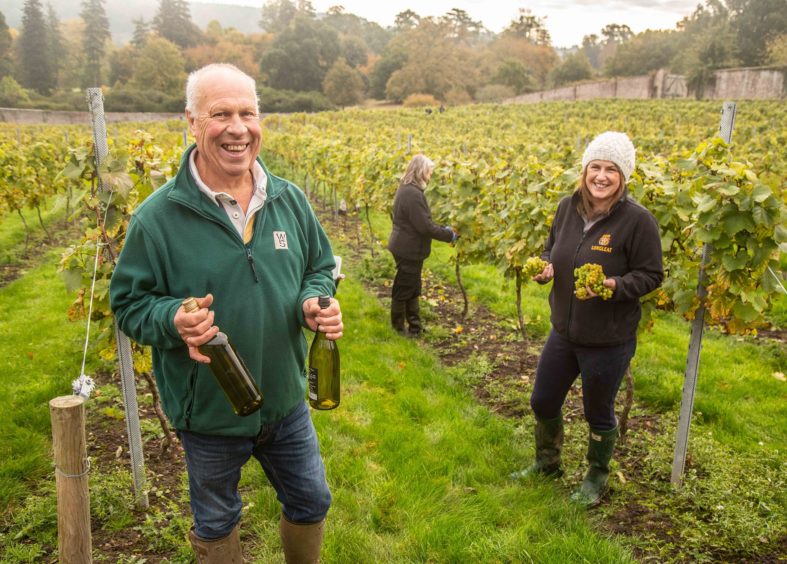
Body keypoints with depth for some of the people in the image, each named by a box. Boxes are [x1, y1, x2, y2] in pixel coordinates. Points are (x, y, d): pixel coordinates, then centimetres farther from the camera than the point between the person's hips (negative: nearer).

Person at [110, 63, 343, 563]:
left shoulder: (290, 200, -5)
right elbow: (129, 303, -8)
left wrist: (317, 303, -15)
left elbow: (320, 269, 7)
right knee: (216, 523, 22)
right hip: (209, 410, -3)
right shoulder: (157, 217, -16)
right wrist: (174, 320, -29)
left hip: (286, 399, 4)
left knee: (311, 503, 23)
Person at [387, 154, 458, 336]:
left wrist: (443, 228, 12)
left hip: (407, 247, 10)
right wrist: (449, 235, -13)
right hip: (409, 250, -10)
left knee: (412, 290, 18)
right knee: (403, 291, 5)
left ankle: (415, 326, 28)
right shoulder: (413, 194, -25)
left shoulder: (406, 189, 8)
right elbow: (424, 226, -25)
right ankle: (398, 328, 19)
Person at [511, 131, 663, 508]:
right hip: (563, 332, 6)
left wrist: (614, 285, -29)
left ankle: (597, 477, 42)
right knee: (543, 402, 19)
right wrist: (545, 267, -8)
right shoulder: (568, 207, -2)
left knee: (598, 414, 14)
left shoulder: (638, 220, -19)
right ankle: (546, 463, 47)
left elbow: (650, 276, -12)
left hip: (609, 340, -6)